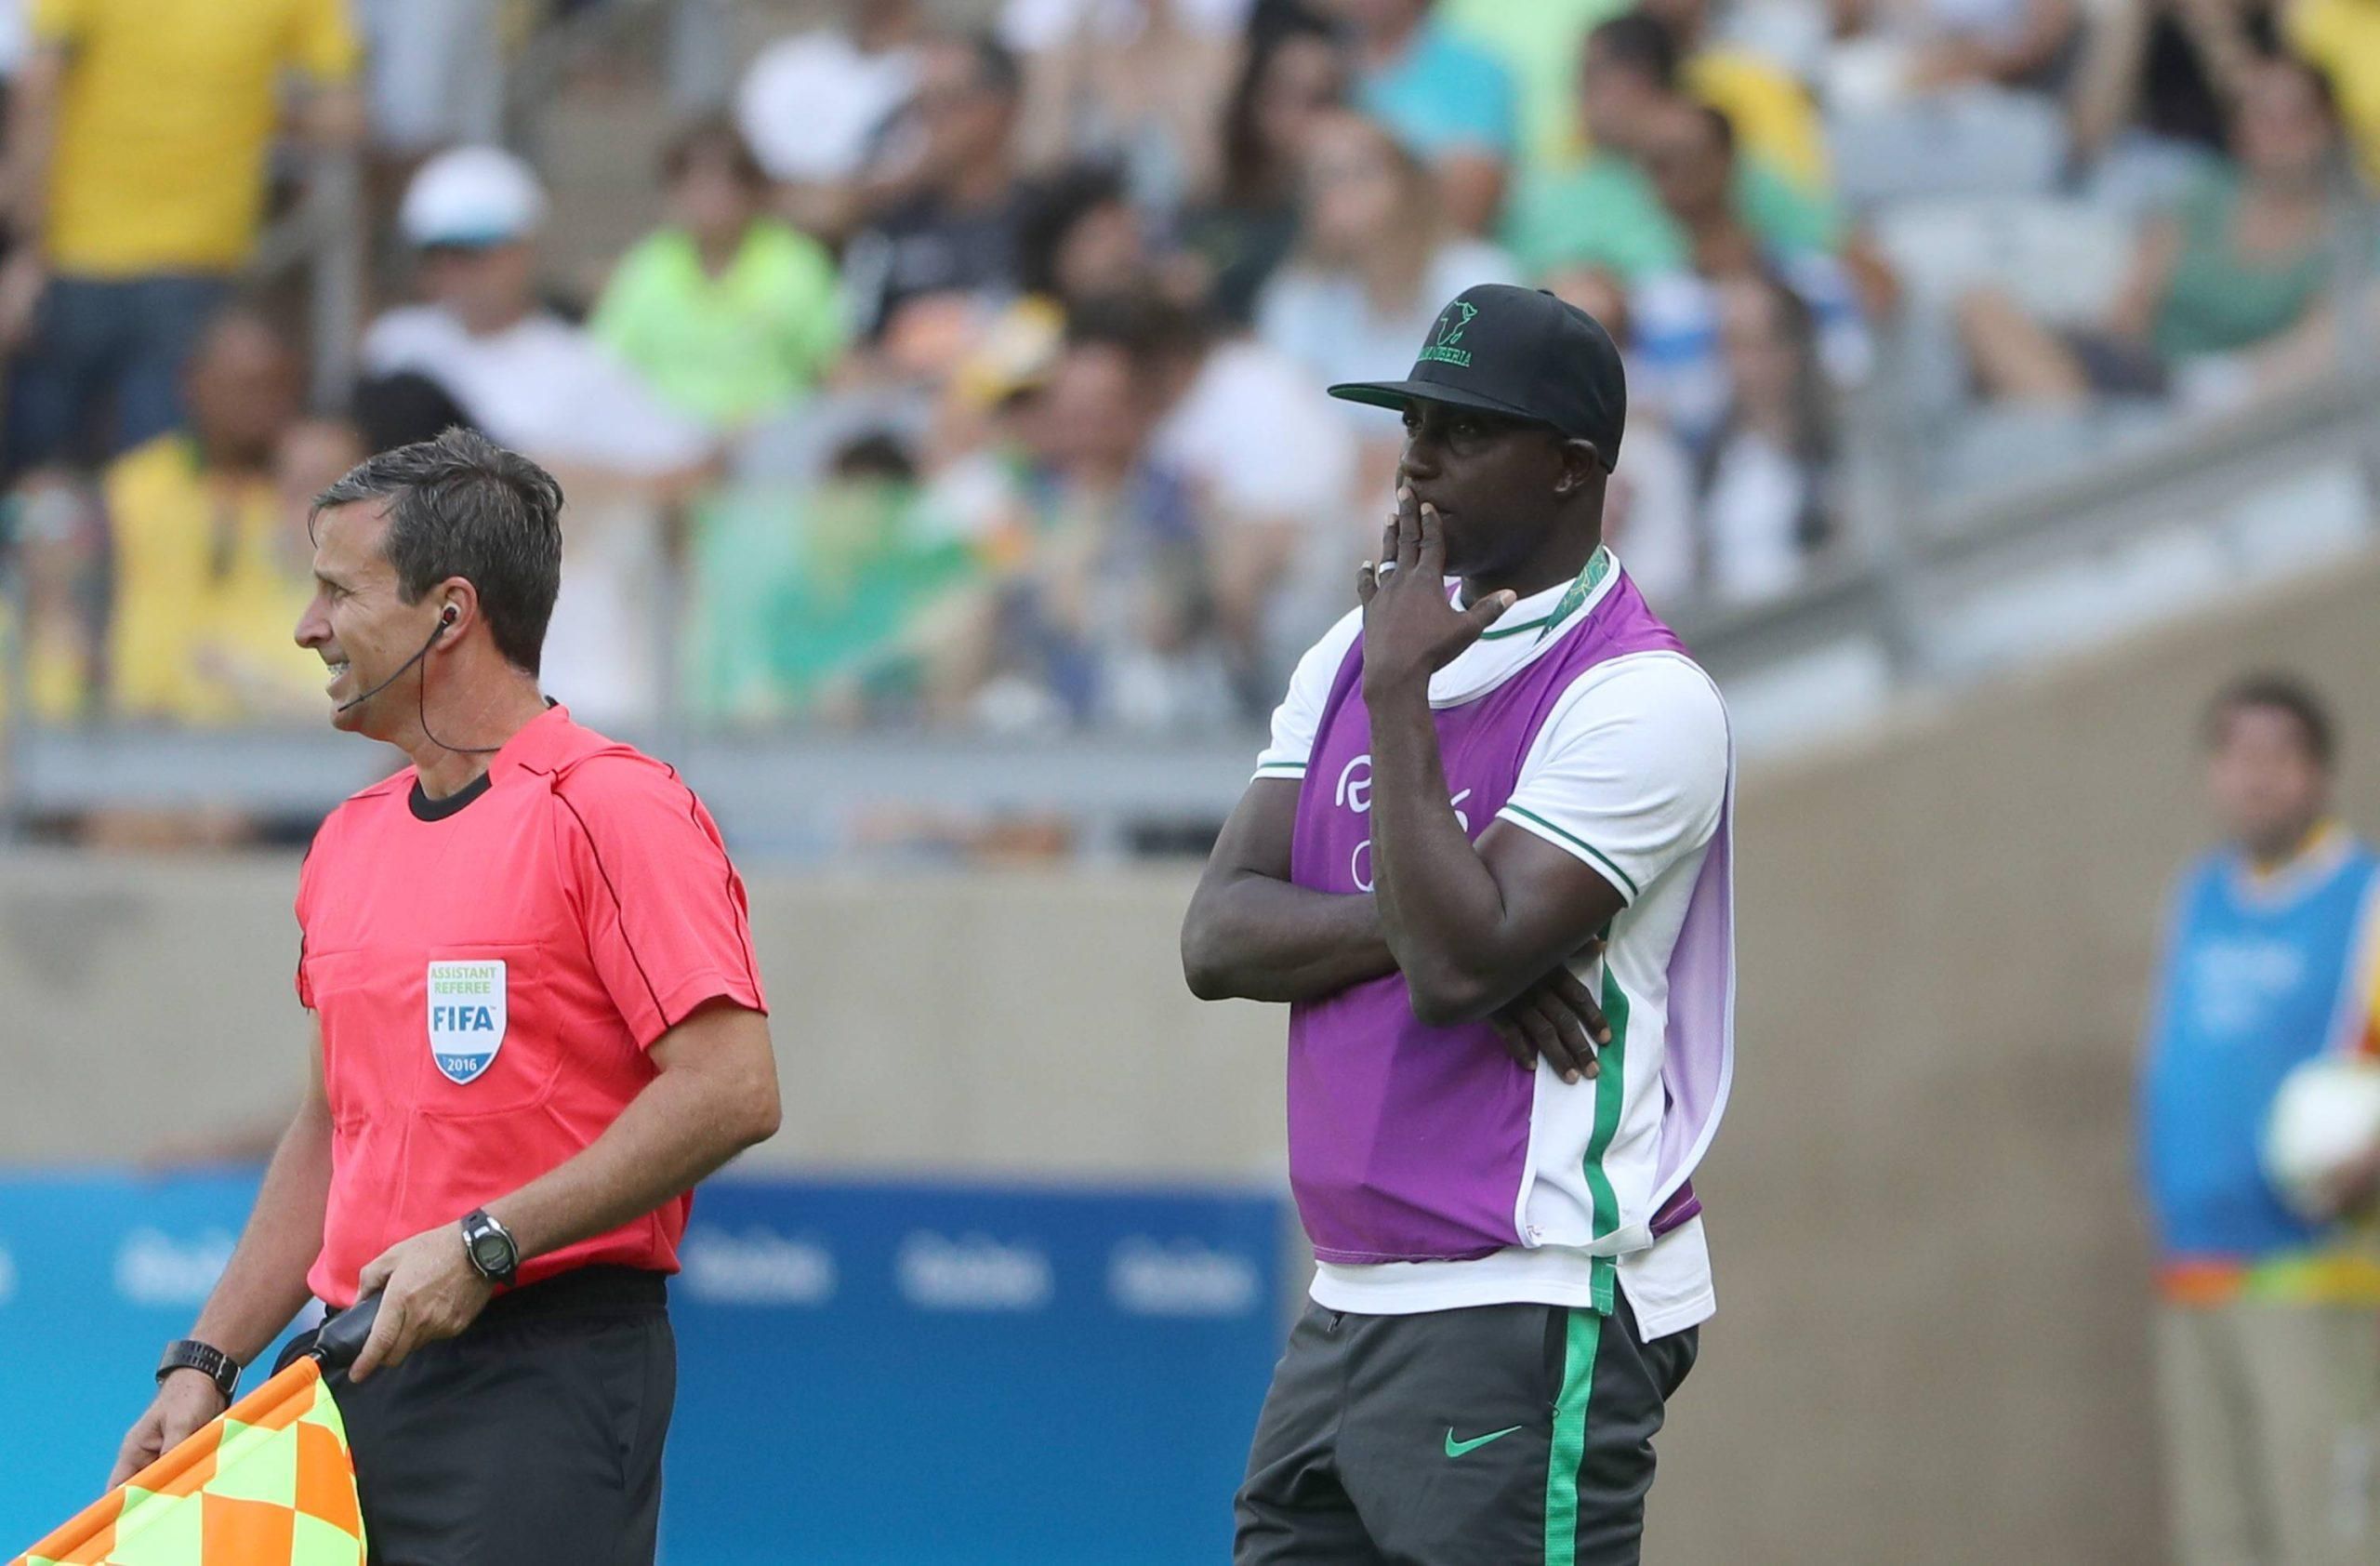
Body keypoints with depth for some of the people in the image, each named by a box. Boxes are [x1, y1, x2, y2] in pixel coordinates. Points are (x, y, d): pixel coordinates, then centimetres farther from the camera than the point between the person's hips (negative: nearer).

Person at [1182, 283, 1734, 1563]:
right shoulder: (1354, 652, 14)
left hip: (1538, 1324, -8)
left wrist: (1401, 693, -16)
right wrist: (1417, 926, -13)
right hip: (1348, 1310, 8)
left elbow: (1458, 964, -20)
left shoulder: (1642, 697, -10)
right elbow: (1217, 937, 4)